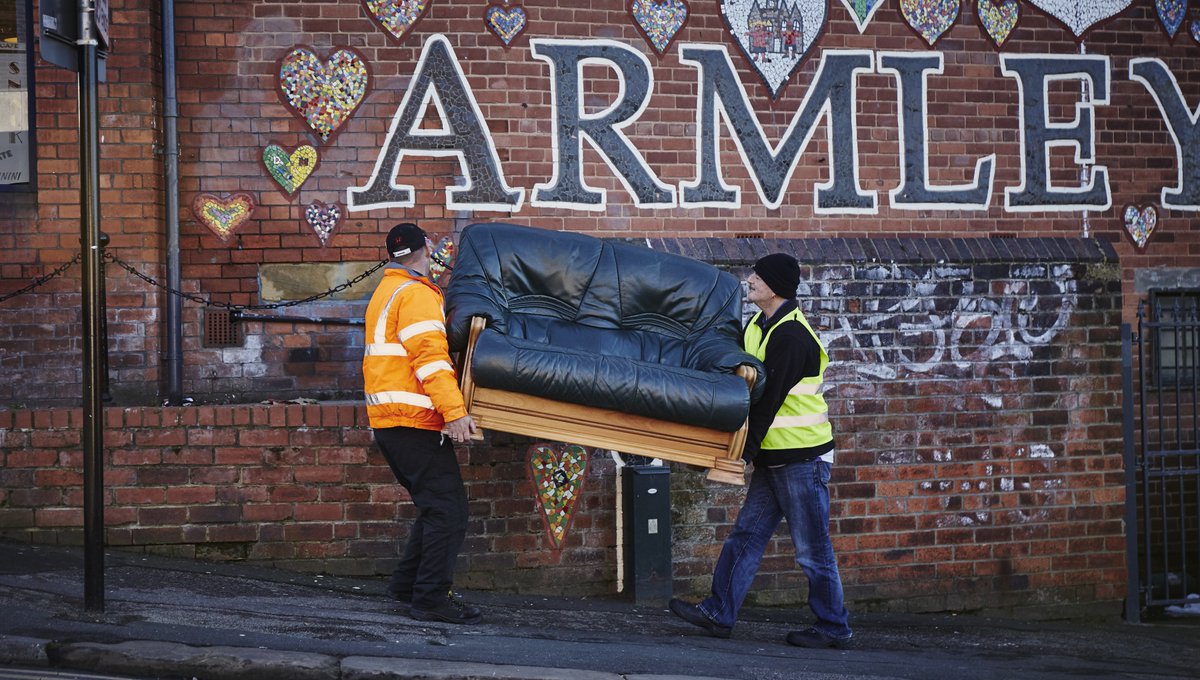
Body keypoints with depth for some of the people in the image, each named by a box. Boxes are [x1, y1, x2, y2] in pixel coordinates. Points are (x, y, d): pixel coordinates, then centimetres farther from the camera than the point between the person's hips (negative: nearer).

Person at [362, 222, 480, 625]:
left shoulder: (383, 293, 23)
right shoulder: (416, 294, -9)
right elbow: (430, 356, -20)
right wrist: (455, 411, -25)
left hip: (387, 420, 10)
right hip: (414, 421, -10)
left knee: (435, 506, 18)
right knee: (449, 508, -10)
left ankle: (408, 583, 21)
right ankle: (432, 598, -12)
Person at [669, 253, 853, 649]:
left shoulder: (791, 335, -19)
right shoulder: (759, 325, 12)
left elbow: (770, 397, -21)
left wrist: (745, 448, -18)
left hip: (803, 456, -10)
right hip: (776, 454, 10)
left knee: (812, 549, -1)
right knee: (746, 535, 8)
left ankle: (833, 627, 10)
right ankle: (719, 614, 11)